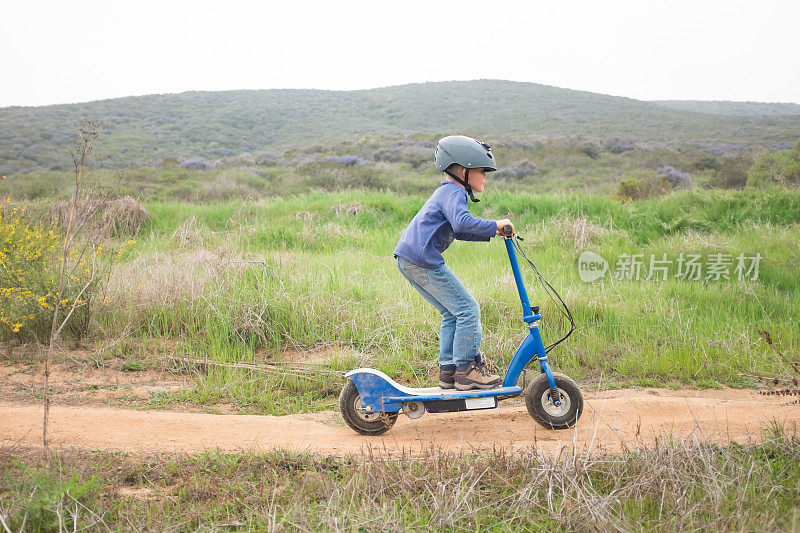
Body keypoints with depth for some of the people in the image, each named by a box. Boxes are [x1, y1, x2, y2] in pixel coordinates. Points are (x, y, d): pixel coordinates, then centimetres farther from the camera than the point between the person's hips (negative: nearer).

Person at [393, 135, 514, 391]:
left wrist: (492, 232, 21)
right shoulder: (454, 192, -9)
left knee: (452, 313, 16)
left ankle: (448, 370, 17)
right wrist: (494, 225, -19)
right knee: (468, 310, -4)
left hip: (407, 260, 10)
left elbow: (458, 232, 31)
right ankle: (466, 370, 1)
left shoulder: (446, 192, 24)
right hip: (423, 260, -10)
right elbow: (462, 222, -29)